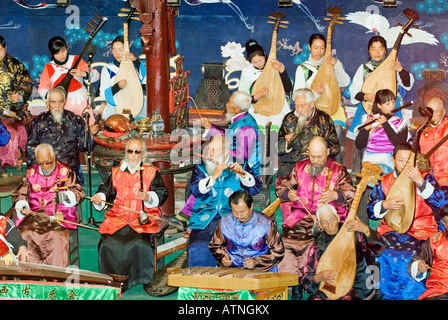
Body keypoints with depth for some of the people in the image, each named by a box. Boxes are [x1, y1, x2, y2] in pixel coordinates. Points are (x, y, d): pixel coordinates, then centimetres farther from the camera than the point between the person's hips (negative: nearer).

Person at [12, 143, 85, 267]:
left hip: (59, 215, -3)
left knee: (57, 238, -28)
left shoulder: (65, 171, 8)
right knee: (26, 235, -23)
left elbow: (79, 192, 0)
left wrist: (64, 196, -20)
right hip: (33, 215, 3)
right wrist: (21, 204, -5)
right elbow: (19, 194, 17)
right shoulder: (31, 173, 18)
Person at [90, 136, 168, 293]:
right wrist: (99, 198, -1)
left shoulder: (151, 172, 9)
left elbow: (162, 194, 0)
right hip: (118, 218, 3)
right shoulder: (117, 172, 18)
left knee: (140, 244, -29)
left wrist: (148, 197, -19)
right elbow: (107, 191, 21)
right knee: (108, 244, -21)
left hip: (143, 218, -3)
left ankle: (145, 279, -8)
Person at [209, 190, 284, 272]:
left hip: (261, 271, -2)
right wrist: (222, 257, -1)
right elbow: (215, 245, 21)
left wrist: (256, 262, -13)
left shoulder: (267, 224, -3)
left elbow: (278, 253, 1)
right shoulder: (225, 222, 4)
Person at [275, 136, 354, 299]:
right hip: (302, 215, 2)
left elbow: (350, 193, 4)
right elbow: (281, 185, 22)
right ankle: (296, 289, -17)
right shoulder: (300, 167, 18)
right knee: (290, 235, -27)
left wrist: (335, 195, -16)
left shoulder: (338, 170, 11)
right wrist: (288, 193, 0)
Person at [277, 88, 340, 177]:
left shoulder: (324, 119, 6)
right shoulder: (289, 119, 11)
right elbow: (277, 147, 12)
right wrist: (286, 141, -10)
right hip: (290, 164, 1)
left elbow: (335, 147, 6)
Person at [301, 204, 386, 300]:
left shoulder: (354, 233, -4)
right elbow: (306, 278, -3)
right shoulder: (318, 246, -1)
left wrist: (365, 230, -34)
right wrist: (318, 278, -26)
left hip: (357, 288, -1)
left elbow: (379, 249, -17)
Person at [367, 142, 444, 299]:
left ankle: (412, 294, -6)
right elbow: (371, 211, 9)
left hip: (420, 231, -2)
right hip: (391, 230, 2)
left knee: (410, 256, -29)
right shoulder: (384, 183, 9)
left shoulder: (425, 178, 5)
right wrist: (385, 205, -12)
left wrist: (419, 181, -21)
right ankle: (388, 294, -3)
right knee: (386, 255, -26)